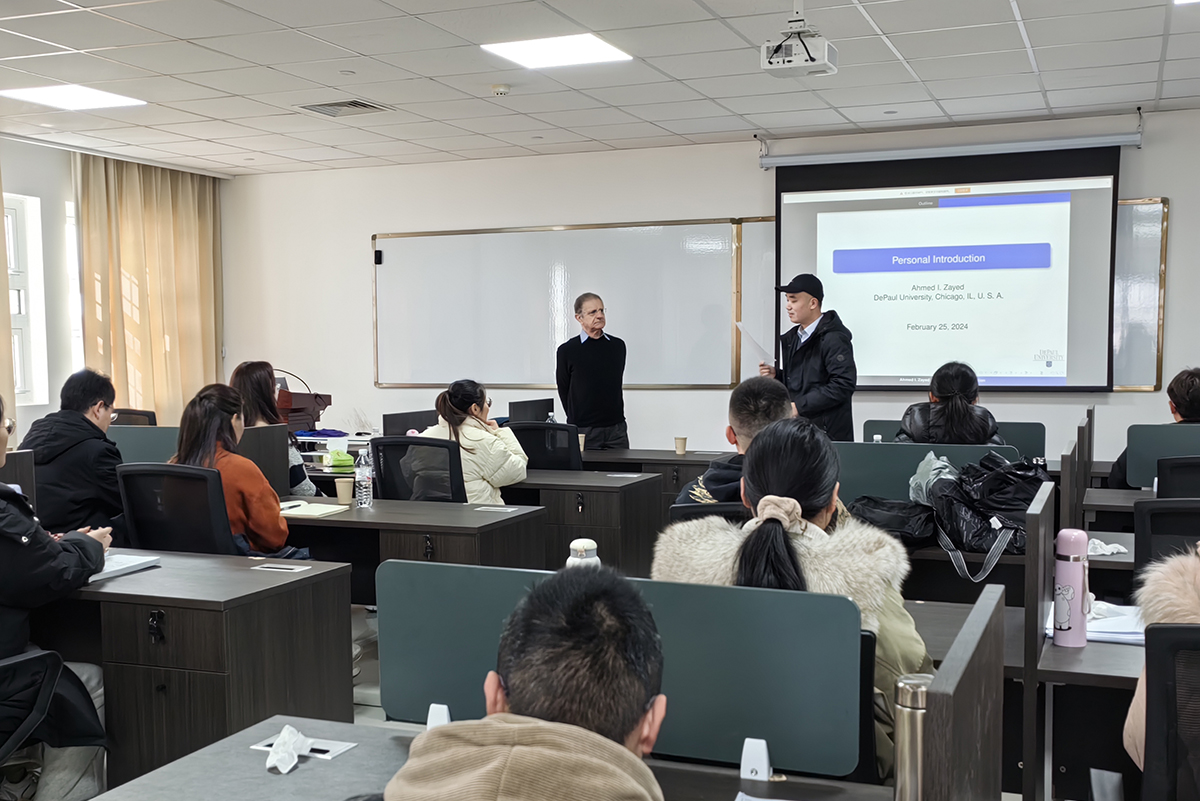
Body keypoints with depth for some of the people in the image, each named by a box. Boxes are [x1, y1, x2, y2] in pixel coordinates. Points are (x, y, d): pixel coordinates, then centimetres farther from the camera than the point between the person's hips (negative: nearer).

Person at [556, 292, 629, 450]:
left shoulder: (618, 346, 9)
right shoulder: (567, 350, -2)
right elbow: (563, 391, 5)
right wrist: (577, 419, 7)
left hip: (616, 429, 3)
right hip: (583, 431, -3)